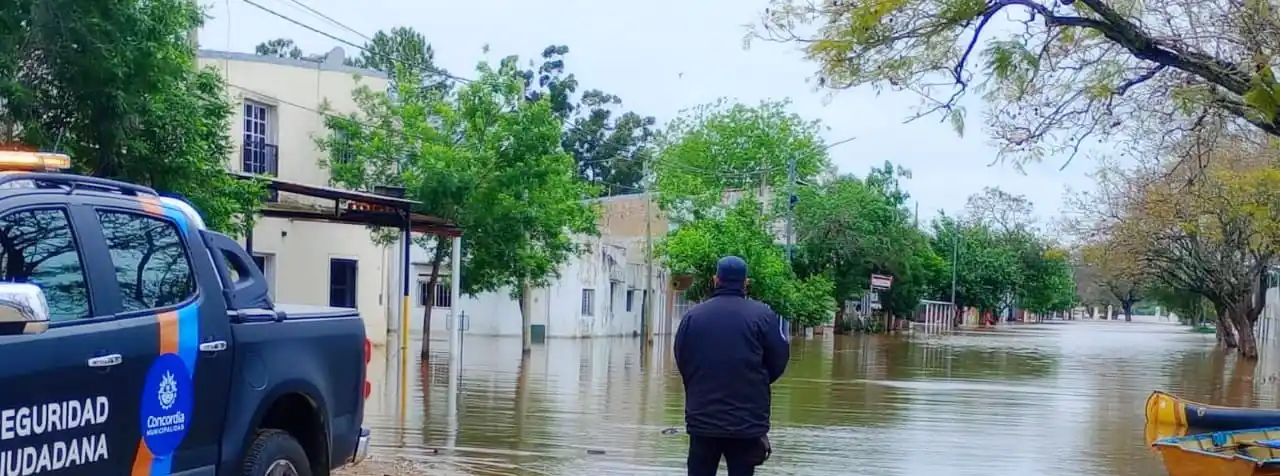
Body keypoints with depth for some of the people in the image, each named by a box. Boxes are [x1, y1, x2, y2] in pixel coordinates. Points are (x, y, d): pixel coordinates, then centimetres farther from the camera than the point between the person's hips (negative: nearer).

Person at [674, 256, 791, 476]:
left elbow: (681, 362, 6)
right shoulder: (763, 315, -6)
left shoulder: (692, 316, 0)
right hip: (748, 422, -2)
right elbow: (778, 361, -1)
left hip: (702, 419, 2)